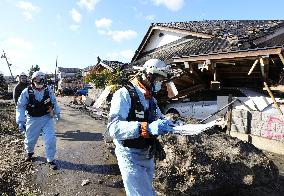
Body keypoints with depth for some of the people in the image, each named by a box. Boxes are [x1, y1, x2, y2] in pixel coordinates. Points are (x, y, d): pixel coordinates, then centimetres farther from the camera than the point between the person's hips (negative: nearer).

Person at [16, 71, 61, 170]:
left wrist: (57, 112, 14)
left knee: (51, 139, -8)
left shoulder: (48, 90, -7)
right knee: (30, 139, 17)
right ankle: (29, 152, 51)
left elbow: (54, 102, 10)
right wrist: (20, 121, -14)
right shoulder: (27, 92, -12)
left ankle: (50, 160, 10)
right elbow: (20, 107, -8)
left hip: (47, 118, 0)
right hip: (33, 119, 0)